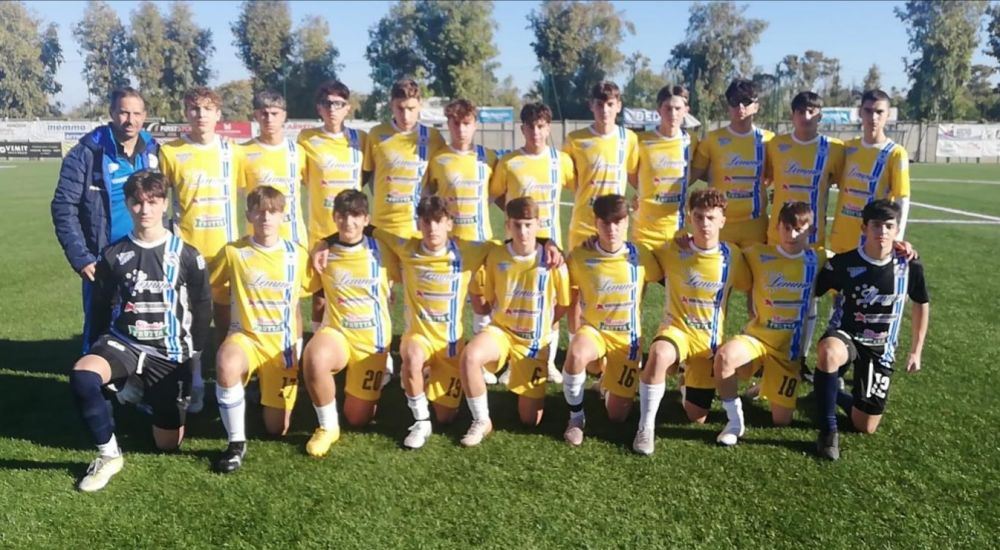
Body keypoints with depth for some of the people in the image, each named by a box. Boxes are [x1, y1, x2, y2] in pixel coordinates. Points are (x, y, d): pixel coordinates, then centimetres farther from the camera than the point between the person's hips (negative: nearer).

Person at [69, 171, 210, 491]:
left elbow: (202, 308, 3)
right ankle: (109, 455, -13)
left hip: (169, 354, 0)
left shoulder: (186, 255, -3)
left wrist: (195, 352, 2)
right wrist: (100, 352, 8)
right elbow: (100, 308, 9)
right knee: (81, 375, -35)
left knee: (168, 444, 2)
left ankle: (147, 394, 35)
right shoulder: (113, 255, 0)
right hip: (123, 343, 1)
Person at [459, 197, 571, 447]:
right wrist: (506, 318, 0)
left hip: (534, 341, -1)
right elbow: (490, 298, 7)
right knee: (469, 356, -36)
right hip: (501, 330, 1)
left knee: (530, 420, 2)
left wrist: (539, 325, 4)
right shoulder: (496, 255, -8)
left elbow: (563, 305, 0)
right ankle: (482, 421, -14)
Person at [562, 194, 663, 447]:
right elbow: (570, 298, 2)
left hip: (627, 337, 1)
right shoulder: (580, 256, -11)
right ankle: (576, 417, -13)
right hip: (592, 330, -1)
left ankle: (609, 382, 38)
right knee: (575, 356, -40)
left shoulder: (640, 256, -10)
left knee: (617, 416, 2)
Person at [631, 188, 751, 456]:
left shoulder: (732, 255, -6)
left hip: (710, 339, 2)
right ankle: (646, 428, -23)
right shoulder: (671, 251, -9)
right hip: (676, 329, -2)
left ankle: (689, 384, 40)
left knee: (696, 418, 4)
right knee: (659, 355, -41)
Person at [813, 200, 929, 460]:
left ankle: (834, 394, 36)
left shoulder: (910, 267, -9)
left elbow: (921, 305, 9)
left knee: (865, 428, 3)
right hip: (843, 336, -2)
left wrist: (916, 351, 12)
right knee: (829, 353, -43)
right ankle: (828, 430, -25)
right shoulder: (843, 263, -15)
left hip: (880, 349, 3)